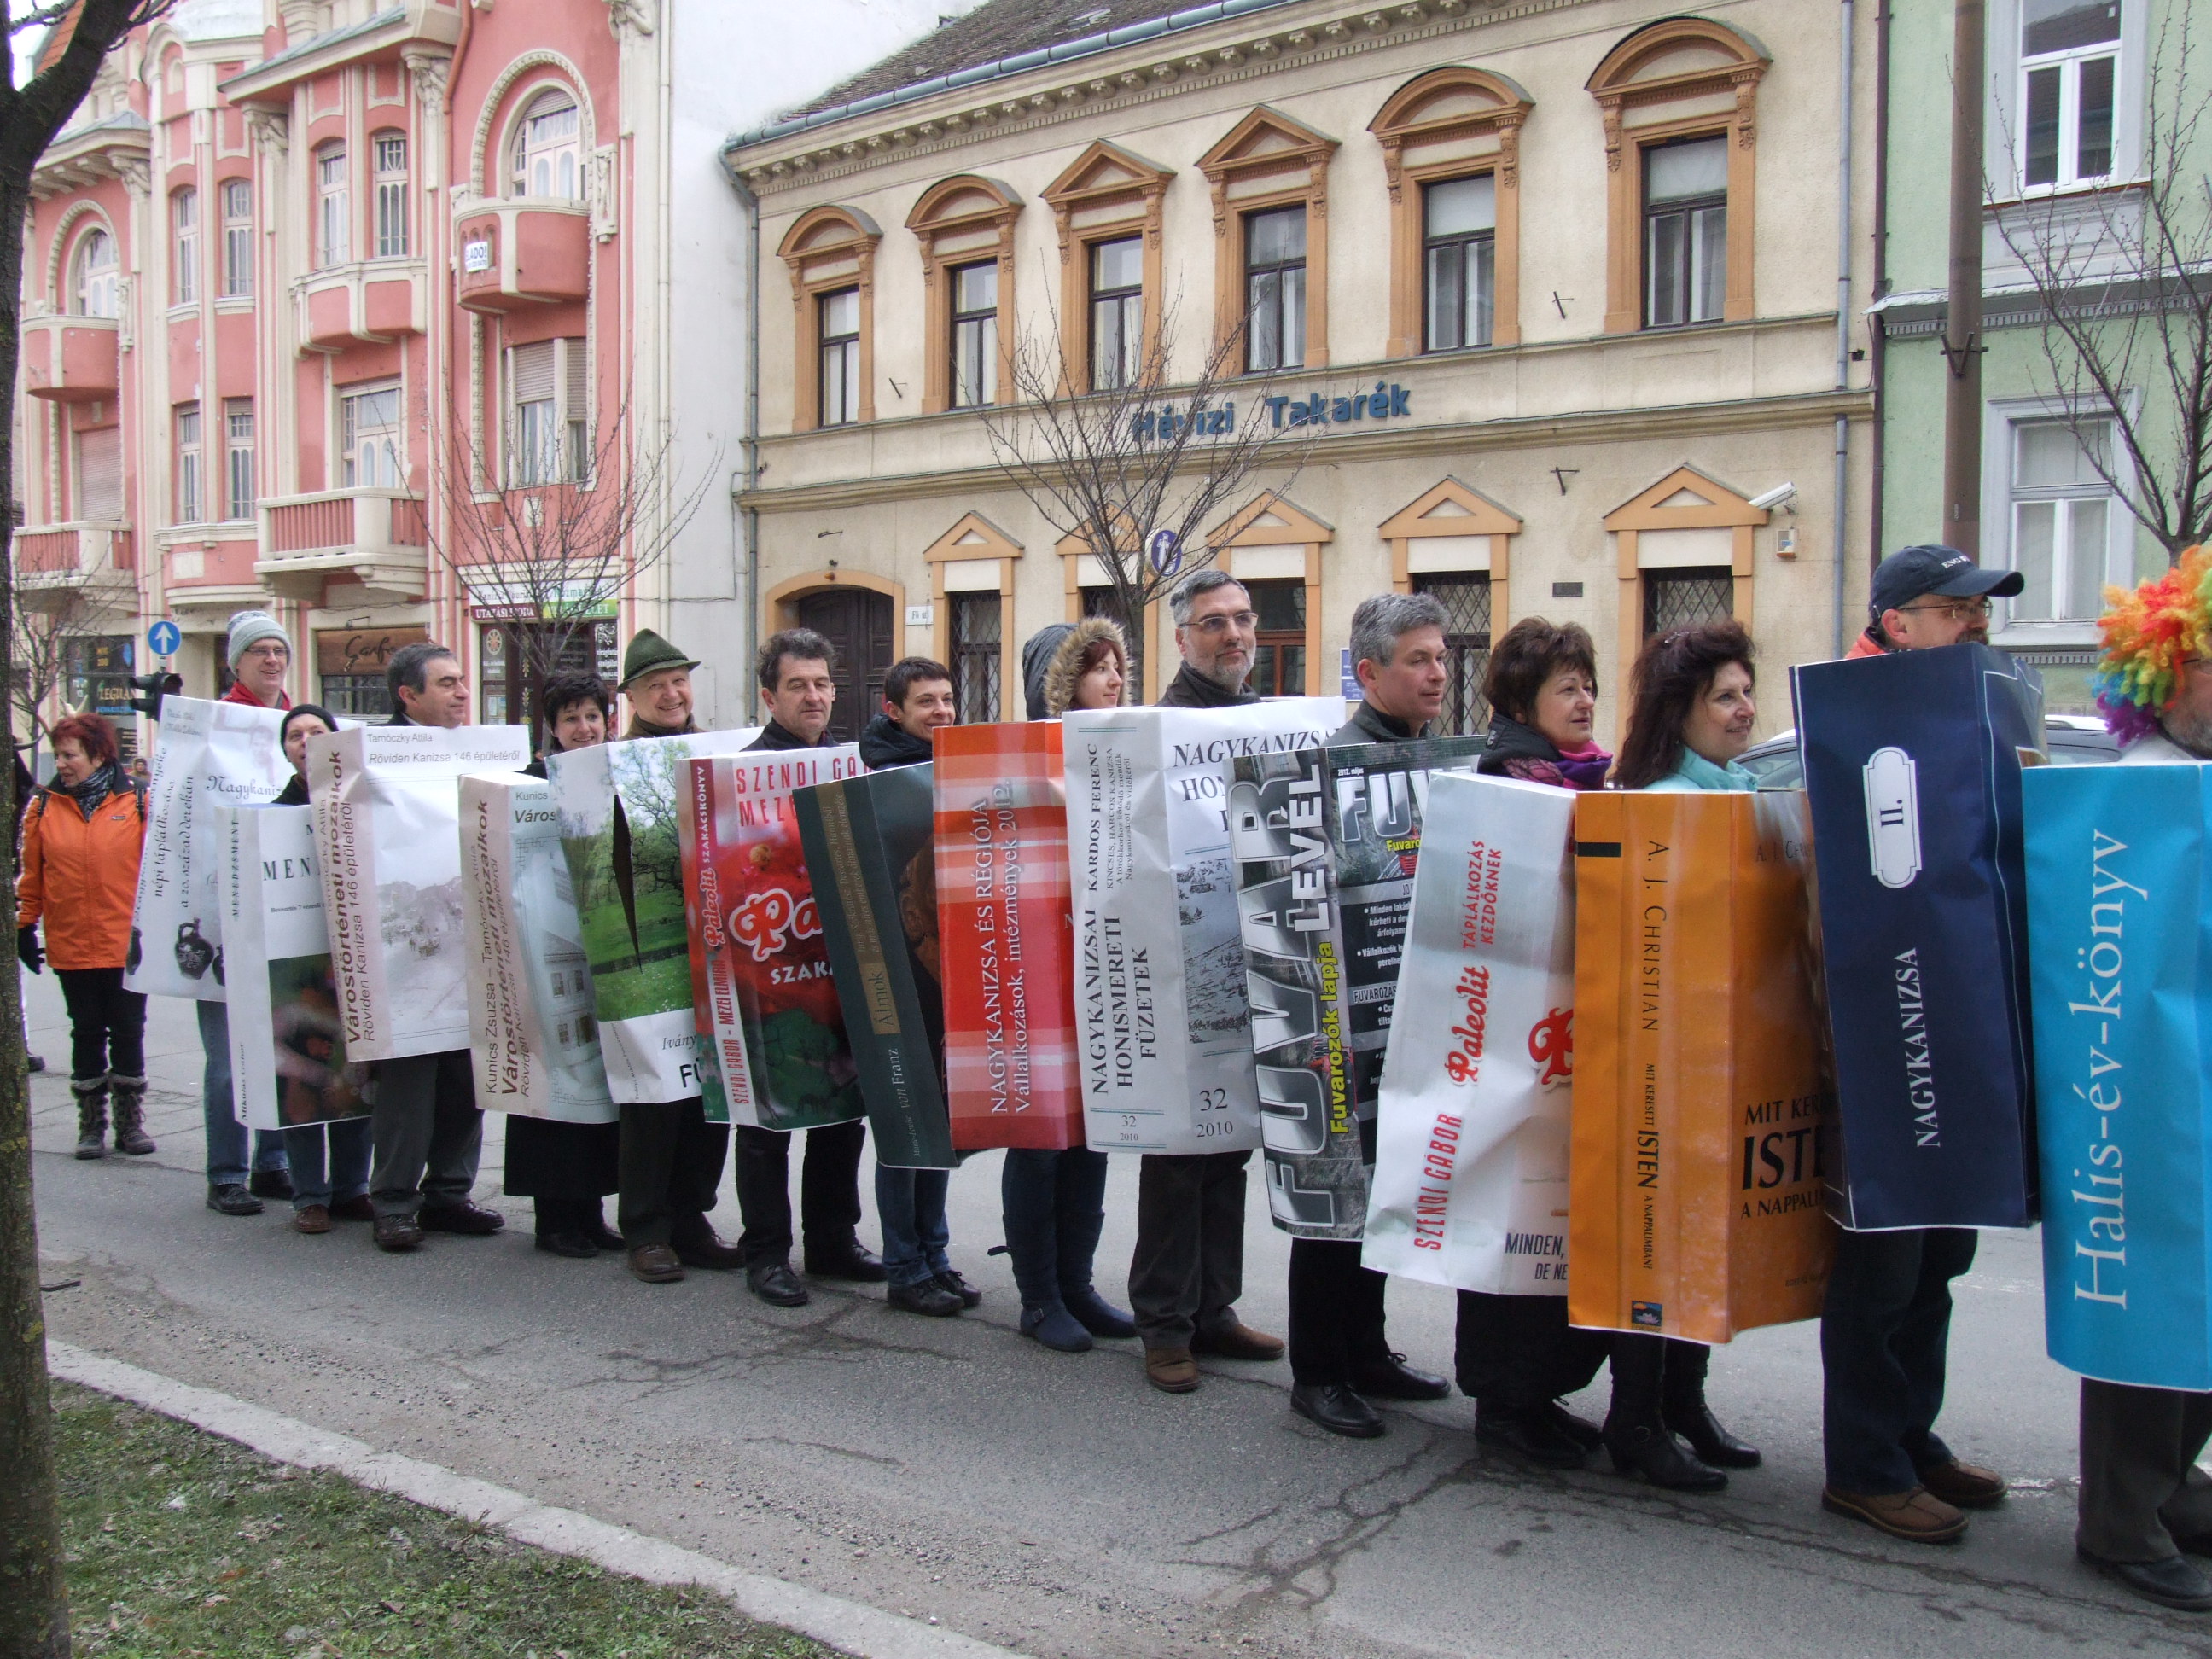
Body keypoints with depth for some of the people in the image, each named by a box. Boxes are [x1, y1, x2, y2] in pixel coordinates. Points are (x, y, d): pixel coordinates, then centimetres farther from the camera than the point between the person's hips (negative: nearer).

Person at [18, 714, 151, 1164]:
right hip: (71, 945, 2)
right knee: (87, 1033, 10)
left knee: (128, 1032, 6)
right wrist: (24, 927, 6)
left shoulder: (137, 803, -2)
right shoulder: (44, 807, 3)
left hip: (128, 945, -2)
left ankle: (131, 1122, 18)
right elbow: (32, 874, 7)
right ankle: (92, 1125, 20)